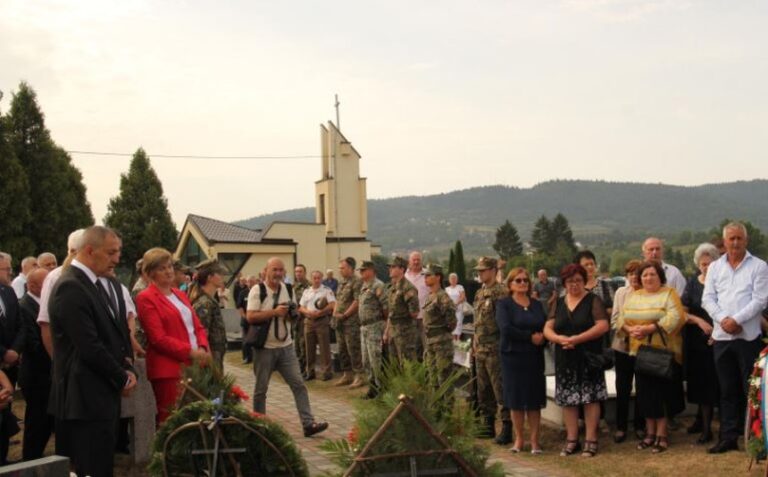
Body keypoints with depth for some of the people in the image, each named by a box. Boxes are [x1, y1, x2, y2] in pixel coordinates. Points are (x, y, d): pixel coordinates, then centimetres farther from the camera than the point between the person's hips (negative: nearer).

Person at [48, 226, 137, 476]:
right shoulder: (70, 287, -17)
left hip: (105, 392, 9)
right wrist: (122, 379, -9)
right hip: (85, 397, -9)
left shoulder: (107, 283, 12)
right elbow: (89, 347, -21)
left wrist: (128, 369, 1)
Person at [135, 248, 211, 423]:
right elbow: (159, 338, -13)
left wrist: (203, 348, -3)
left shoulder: (180, 294, 18)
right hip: (169, 370, -7)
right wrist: (191, 352, -17)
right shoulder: (146, 299, -6)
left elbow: (197, 326, 17)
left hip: (193, 366, 7)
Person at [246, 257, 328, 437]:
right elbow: (251, 317, -18)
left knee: (299, 385, -1)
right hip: (264, 348, -4)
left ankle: (308, 423, -1)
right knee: (261, 389, 7)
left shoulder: (287, 289, 8)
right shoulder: (257, 290, -9)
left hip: (286, 346, 5)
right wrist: (275, 312, -22)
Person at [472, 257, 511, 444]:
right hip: (481, 350, 9)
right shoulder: (480, 293, 16)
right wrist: (474, 343, 20)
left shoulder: (500, 292, -13)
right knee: (483, 391, 15)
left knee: (500, 390, -5)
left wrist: (502, 346, -19)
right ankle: (489, 425, 25)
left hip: (494, 350, -9)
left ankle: (507, 428, 0)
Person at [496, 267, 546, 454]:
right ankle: (518, 439, 14)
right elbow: (505, 328, -16)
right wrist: (530, 337, -15)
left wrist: (542, 338, -15)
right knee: (516, 399, 3)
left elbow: (546, 327, 7)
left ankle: (534, 439, 10)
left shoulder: (537, 304, 12)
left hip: (535, 357, 3)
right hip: (513, 357, -3)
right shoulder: (504, 304, -2)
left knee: (534, 399, 3)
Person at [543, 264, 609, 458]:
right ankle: (572, 440, 14)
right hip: (565, 359, 4)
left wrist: (577, 339, -19)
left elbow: (603, 326, -13)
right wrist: (559, 338, -15)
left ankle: (591, 440, 4)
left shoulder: (593, 300, -1)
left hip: (588, 358, -4)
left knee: (590, 398, -3)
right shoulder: (559, 303, 12)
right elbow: (547, 329, 8)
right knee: (568, 399, 5)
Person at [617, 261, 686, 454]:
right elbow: (621, 318, 9)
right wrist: (630, 329, -12)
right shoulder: (633, 296, 14)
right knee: (645, 392, 8)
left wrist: (649, 328, -22)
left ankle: (662, 433, 7)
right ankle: (650, 432, 17)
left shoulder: (669, 294, -3)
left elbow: (675, 318, -16)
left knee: (662, 392, -1)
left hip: (664, 352, -5)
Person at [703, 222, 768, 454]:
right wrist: (723, 319, -11)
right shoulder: (715, 267, 12)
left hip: (749, 336, -3)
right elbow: (708, 299, 5)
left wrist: (736, 320, -15)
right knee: (727, 390, 9)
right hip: (721, 336, 4)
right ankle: (728, 437, 14)